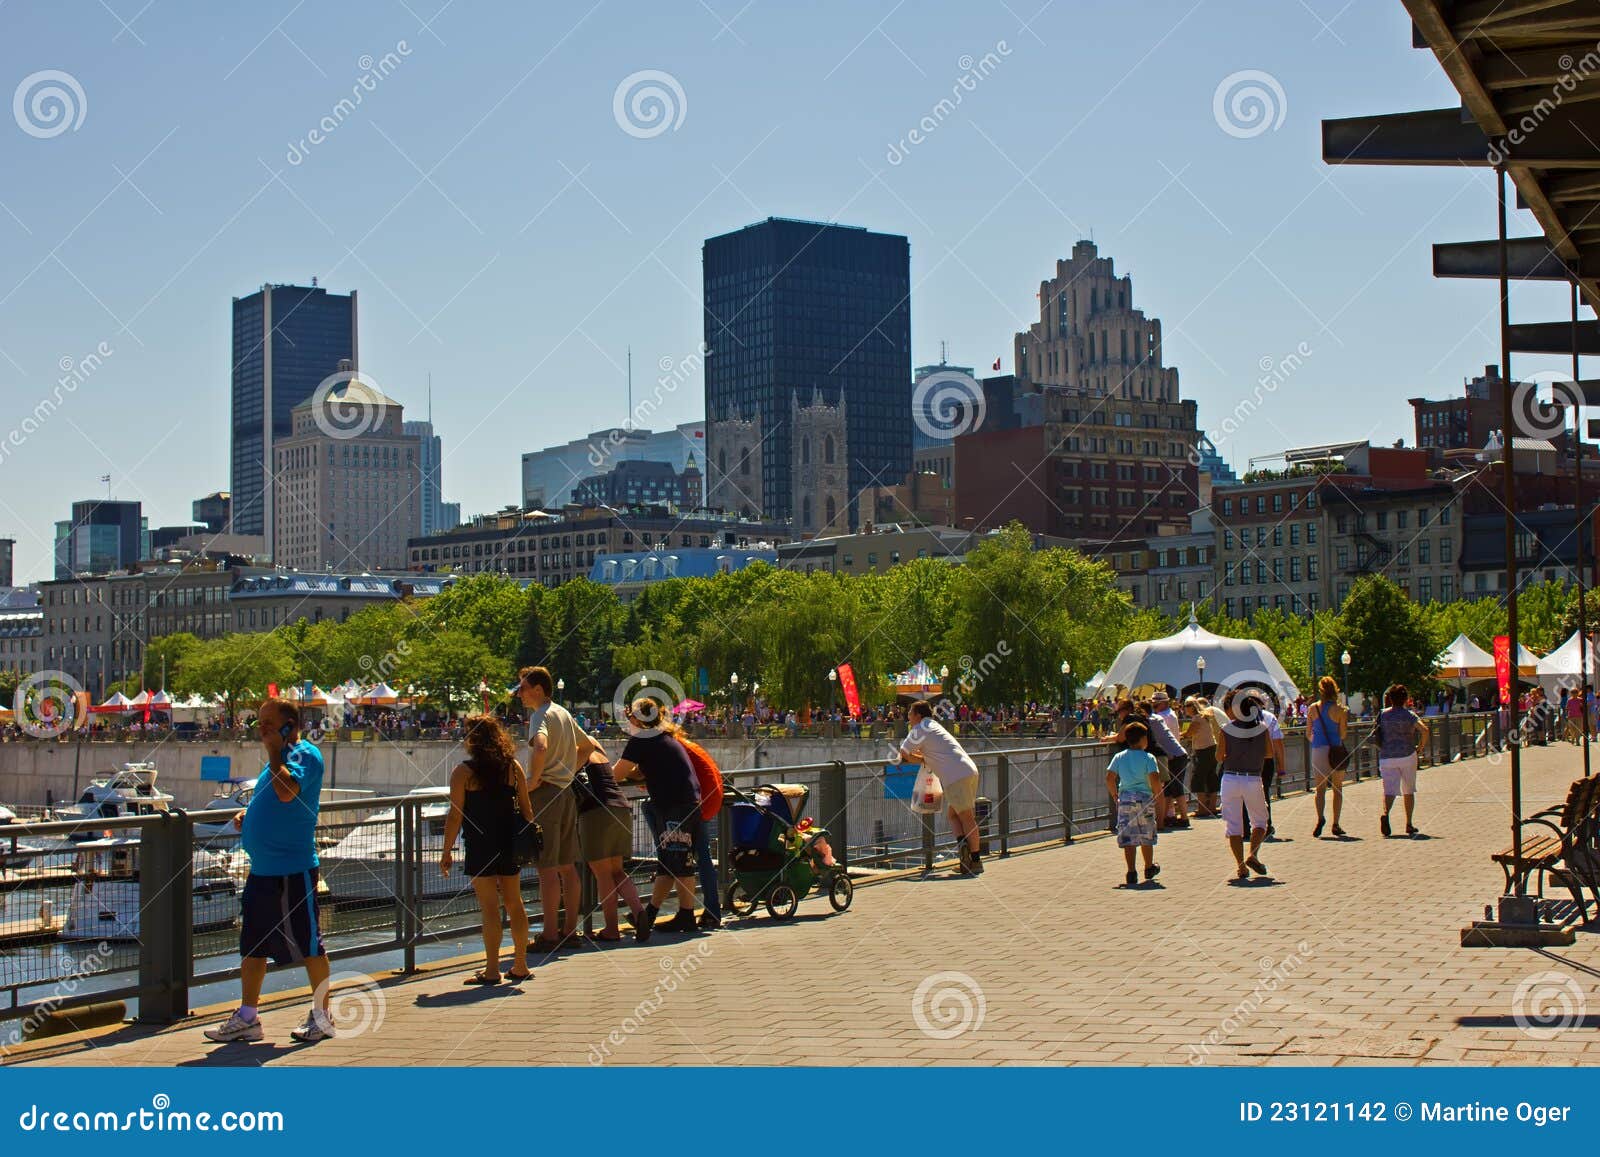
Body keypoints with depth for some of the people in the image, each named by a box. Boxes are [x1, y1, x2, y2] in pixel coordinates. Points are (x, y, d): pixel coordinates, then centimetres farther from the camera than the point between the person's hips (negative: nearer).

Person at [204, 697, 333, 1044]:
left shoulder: (306, 754, -11)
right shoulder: (280, 759, 17)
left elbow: (287, 792, -29)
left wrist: (274, 752, -19)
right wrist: (247, 815, 10)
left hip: (293, 871, -10)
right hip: (261, 869, 10)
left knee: (308, 945, 1)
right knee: (251, 945, 11)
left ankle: (321, 1017, 11)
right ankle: (246, 1018, 18)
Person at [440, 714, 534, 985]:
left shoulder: (463, 771, -8)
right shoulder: (513, 767, 5)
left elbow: (455, 816, -10)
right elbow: (526, 808, 8)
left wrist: (446, 851, -3)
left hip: (481, 847, -5)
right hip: (511, 844, 5)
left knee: (490, 908, -2)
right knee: (515, 904, 13)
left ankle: (492, 970, 1)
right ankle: (520, 966, 20)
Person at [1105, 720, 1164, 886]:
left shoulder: (1119, 757, 4)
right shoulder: (1148, 758, -5)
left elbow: (1109, 778, -2)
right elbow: (1155, 780, -13)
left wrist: (1115, 796, 10)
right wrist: (1158, 802, -3)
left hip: (1125, 799, 2)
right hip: (1144, 799, -1)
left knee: (1127, 838, 0)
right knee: (1146, 837, 15)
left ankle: (1131, 872, -7)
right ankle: (1149, 868, 30)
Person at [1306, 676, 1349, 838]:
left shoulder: (1313, 708, 1)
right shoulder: (1339, 709, -5)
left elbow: (1308, 733, 5)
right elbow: (1342, 734, -3)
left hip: (1318, 750, 1)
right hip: (1336, 750, -1)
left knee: (1320, 788, 4)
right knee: (1338, 788, 11)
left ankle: (1320, 817, -22)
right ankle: (1336, 824, 11)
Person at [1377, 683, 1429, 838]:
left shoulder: (1382, 715, 4)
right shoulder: (1409, 715, -4)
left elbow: (1378, 735, 15)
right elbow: (1424, 730, -17)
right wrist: (1421, 747, -5)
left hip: (1386, 757, 1)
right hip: (1407, 755, -1)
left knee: (1390, 789, -6)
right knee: (1408, 790, 14)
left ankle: (1385, 813, -35)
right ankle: (1409, 825, 17)